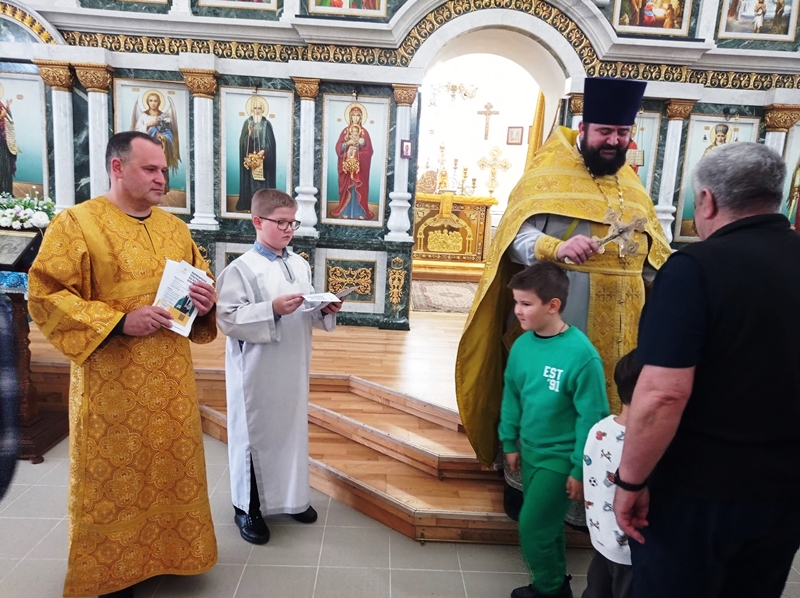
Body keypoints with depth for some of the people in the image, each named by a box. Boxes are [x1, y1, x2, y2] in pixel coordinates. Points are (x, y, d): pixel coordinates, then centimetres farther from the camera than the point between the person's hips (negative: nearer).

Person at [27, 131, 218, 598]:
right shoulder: (76, 223, -6)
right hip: (111, 382, -5)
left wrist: (205, 301, -6)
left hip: (171, 377, 5)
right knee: (114, 478, 8)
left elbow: (201, 281, 18)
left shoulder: (176, 228, 10)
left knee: (172, 467, 14)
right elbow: (45, 298, -11)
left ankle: (167, 552, 34)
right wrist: (119, 321, -21)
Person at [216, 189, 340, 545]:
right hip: (257, 372, -6)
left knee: (293, 428, 16)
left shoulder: (300, 265, 8)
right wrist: (273, 309, -27)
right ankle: (247, 508, 26)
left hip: (294, 369, 6)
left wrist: (325, 310, -6)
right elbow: (228, 318, -19)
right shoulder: (242, 268, -11)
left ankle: (292, 497, 36)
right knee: (254, 434, 7)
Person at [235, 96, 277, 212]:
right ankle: (250, 205, 2)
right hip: (250, 156, 1)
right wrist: (249, 133, -16)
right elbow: (243, 140, 1)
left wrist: (264, 151, -14)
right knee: (250, 180, -1)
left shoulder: (266, 124, 5)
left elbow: (270, 142, 0)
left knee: (262, 180, -2)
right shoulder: (247, 123, 6)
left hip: (263, 156, 0)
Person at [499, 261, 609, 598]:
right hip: (529, 451, 6)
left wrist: (580, 469, -13)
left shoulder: (581, 353, -24)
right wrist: (510, 442, 10)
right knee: (546, 524, 21)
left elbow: (591, 417, -18)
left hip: (560, 458, -6)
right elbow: (512, 397, 6)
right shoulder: (522, 345, -5)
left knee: (533, 528, 4)